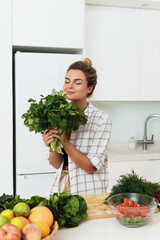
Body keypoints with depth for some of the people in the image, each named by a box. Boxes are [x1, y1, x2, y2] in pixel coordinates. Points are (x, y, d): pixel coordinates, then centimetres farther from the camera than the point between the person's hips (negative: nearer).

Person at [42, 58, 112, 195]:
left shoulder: (101, 119, -14)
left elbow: (91, 167, -17)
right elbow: (57, 164, 1)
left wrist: (64, 141, -23)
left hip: (88, 191, -4)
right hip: (61, 187, 4)